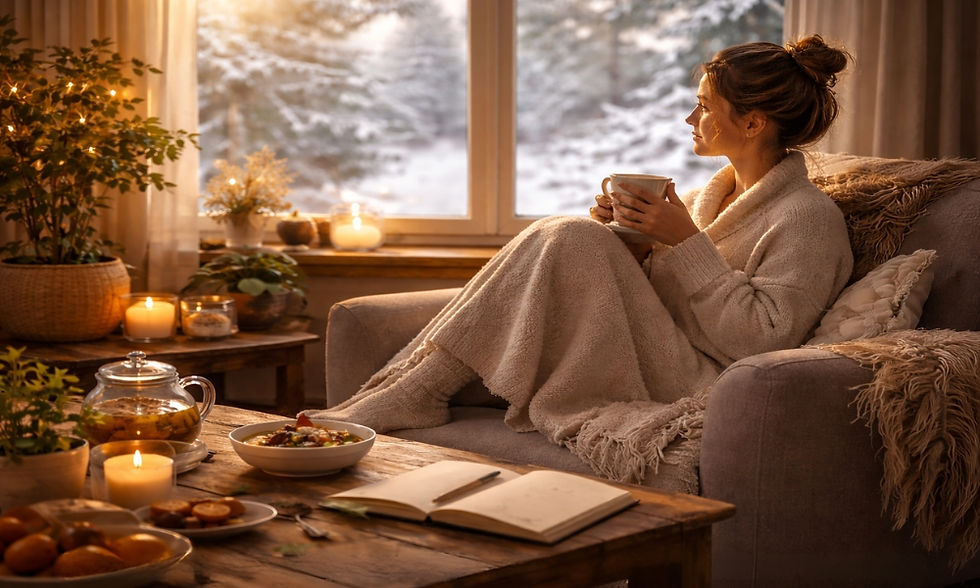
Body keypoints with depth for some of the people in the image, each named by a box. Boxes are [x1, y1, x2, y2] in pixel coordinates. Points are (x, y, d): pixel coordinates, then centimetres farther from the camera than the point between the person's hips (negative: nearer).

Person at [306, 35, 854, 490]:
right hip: (650, 363, 8)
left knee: (572, 243, -22)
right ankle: (403, 390, -15)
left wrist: (689, 242, -18)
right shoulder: (709, 194, 17)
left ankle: (420, 393, -17)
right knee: (561, 236, -10)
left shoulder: (810, 218, -8)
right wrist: (629, 239, -3)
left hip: (696, 386, -8)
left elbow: (763, 339, -18)